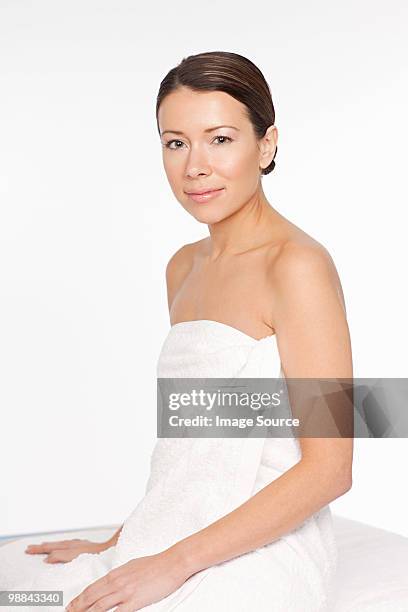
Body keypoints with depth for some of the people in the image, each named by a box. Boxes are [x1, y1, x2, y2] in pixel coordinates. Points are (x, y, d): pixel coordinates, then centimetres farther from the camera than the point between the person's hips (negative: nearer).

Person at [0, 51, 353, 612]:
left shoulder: (297, 265, -13)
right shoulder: (185, 267, 11)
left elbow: (329, 469, -16)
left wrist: (173, 565, -16)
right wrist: (121, 545, 11)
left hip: (256, 561, -6)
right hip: (165, 548, 6)